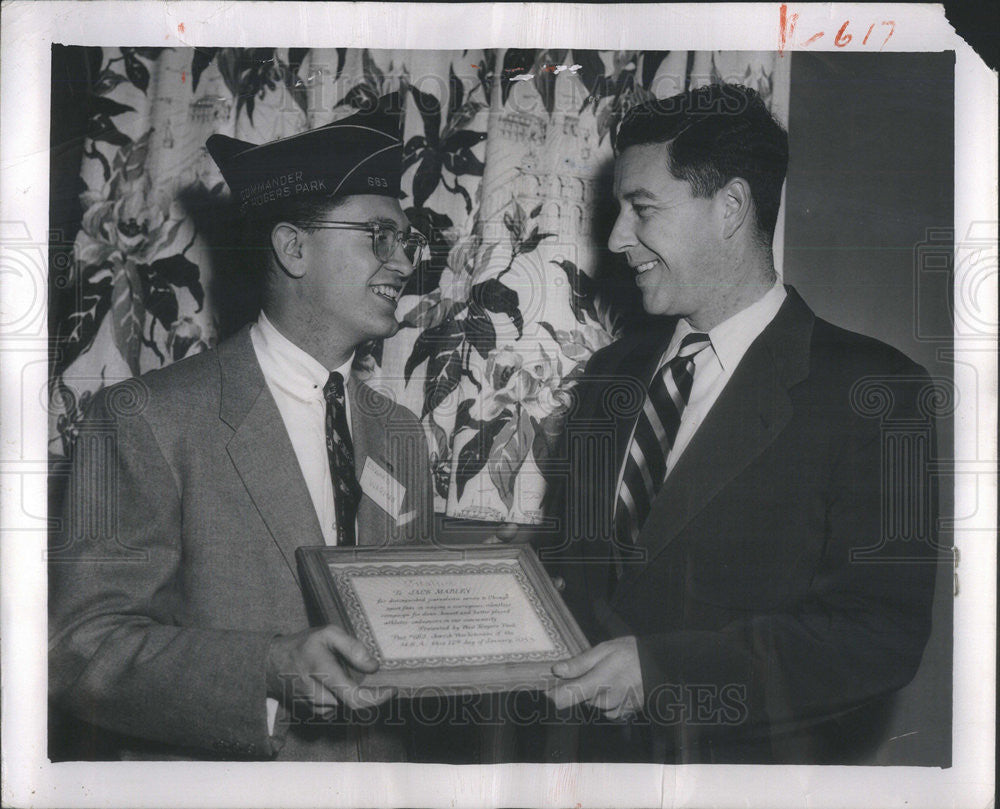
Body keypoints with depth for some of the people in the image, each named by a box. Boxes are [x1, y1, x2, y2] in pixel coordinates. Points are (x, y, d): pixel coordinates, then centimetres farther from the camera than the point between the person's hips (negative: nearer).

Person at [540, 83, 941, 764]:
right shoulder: (612, 375, 9)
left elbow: (883, 633, -18)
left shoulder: (873, 392, -12)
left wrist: (661, 668, -24)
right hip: (607, 750, 5)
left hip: (757, 760, -5)